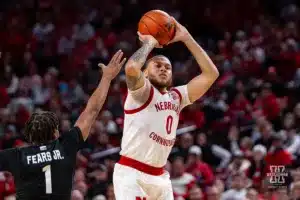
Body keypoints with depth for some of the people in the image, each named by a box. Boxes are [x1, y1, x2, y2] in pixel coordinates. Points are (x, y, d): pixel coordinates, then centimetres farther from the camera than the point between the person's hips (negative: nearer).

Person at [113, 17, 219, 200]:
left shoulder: (177, 97, 13)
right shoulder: (141, 92, -6)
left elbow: (211, 73, 9)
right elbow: (131, 68, -29)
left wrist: (186, 38, 5)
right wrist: (149, 43, -10)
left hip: (159, 176, 8)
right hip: (131, 174, -7)